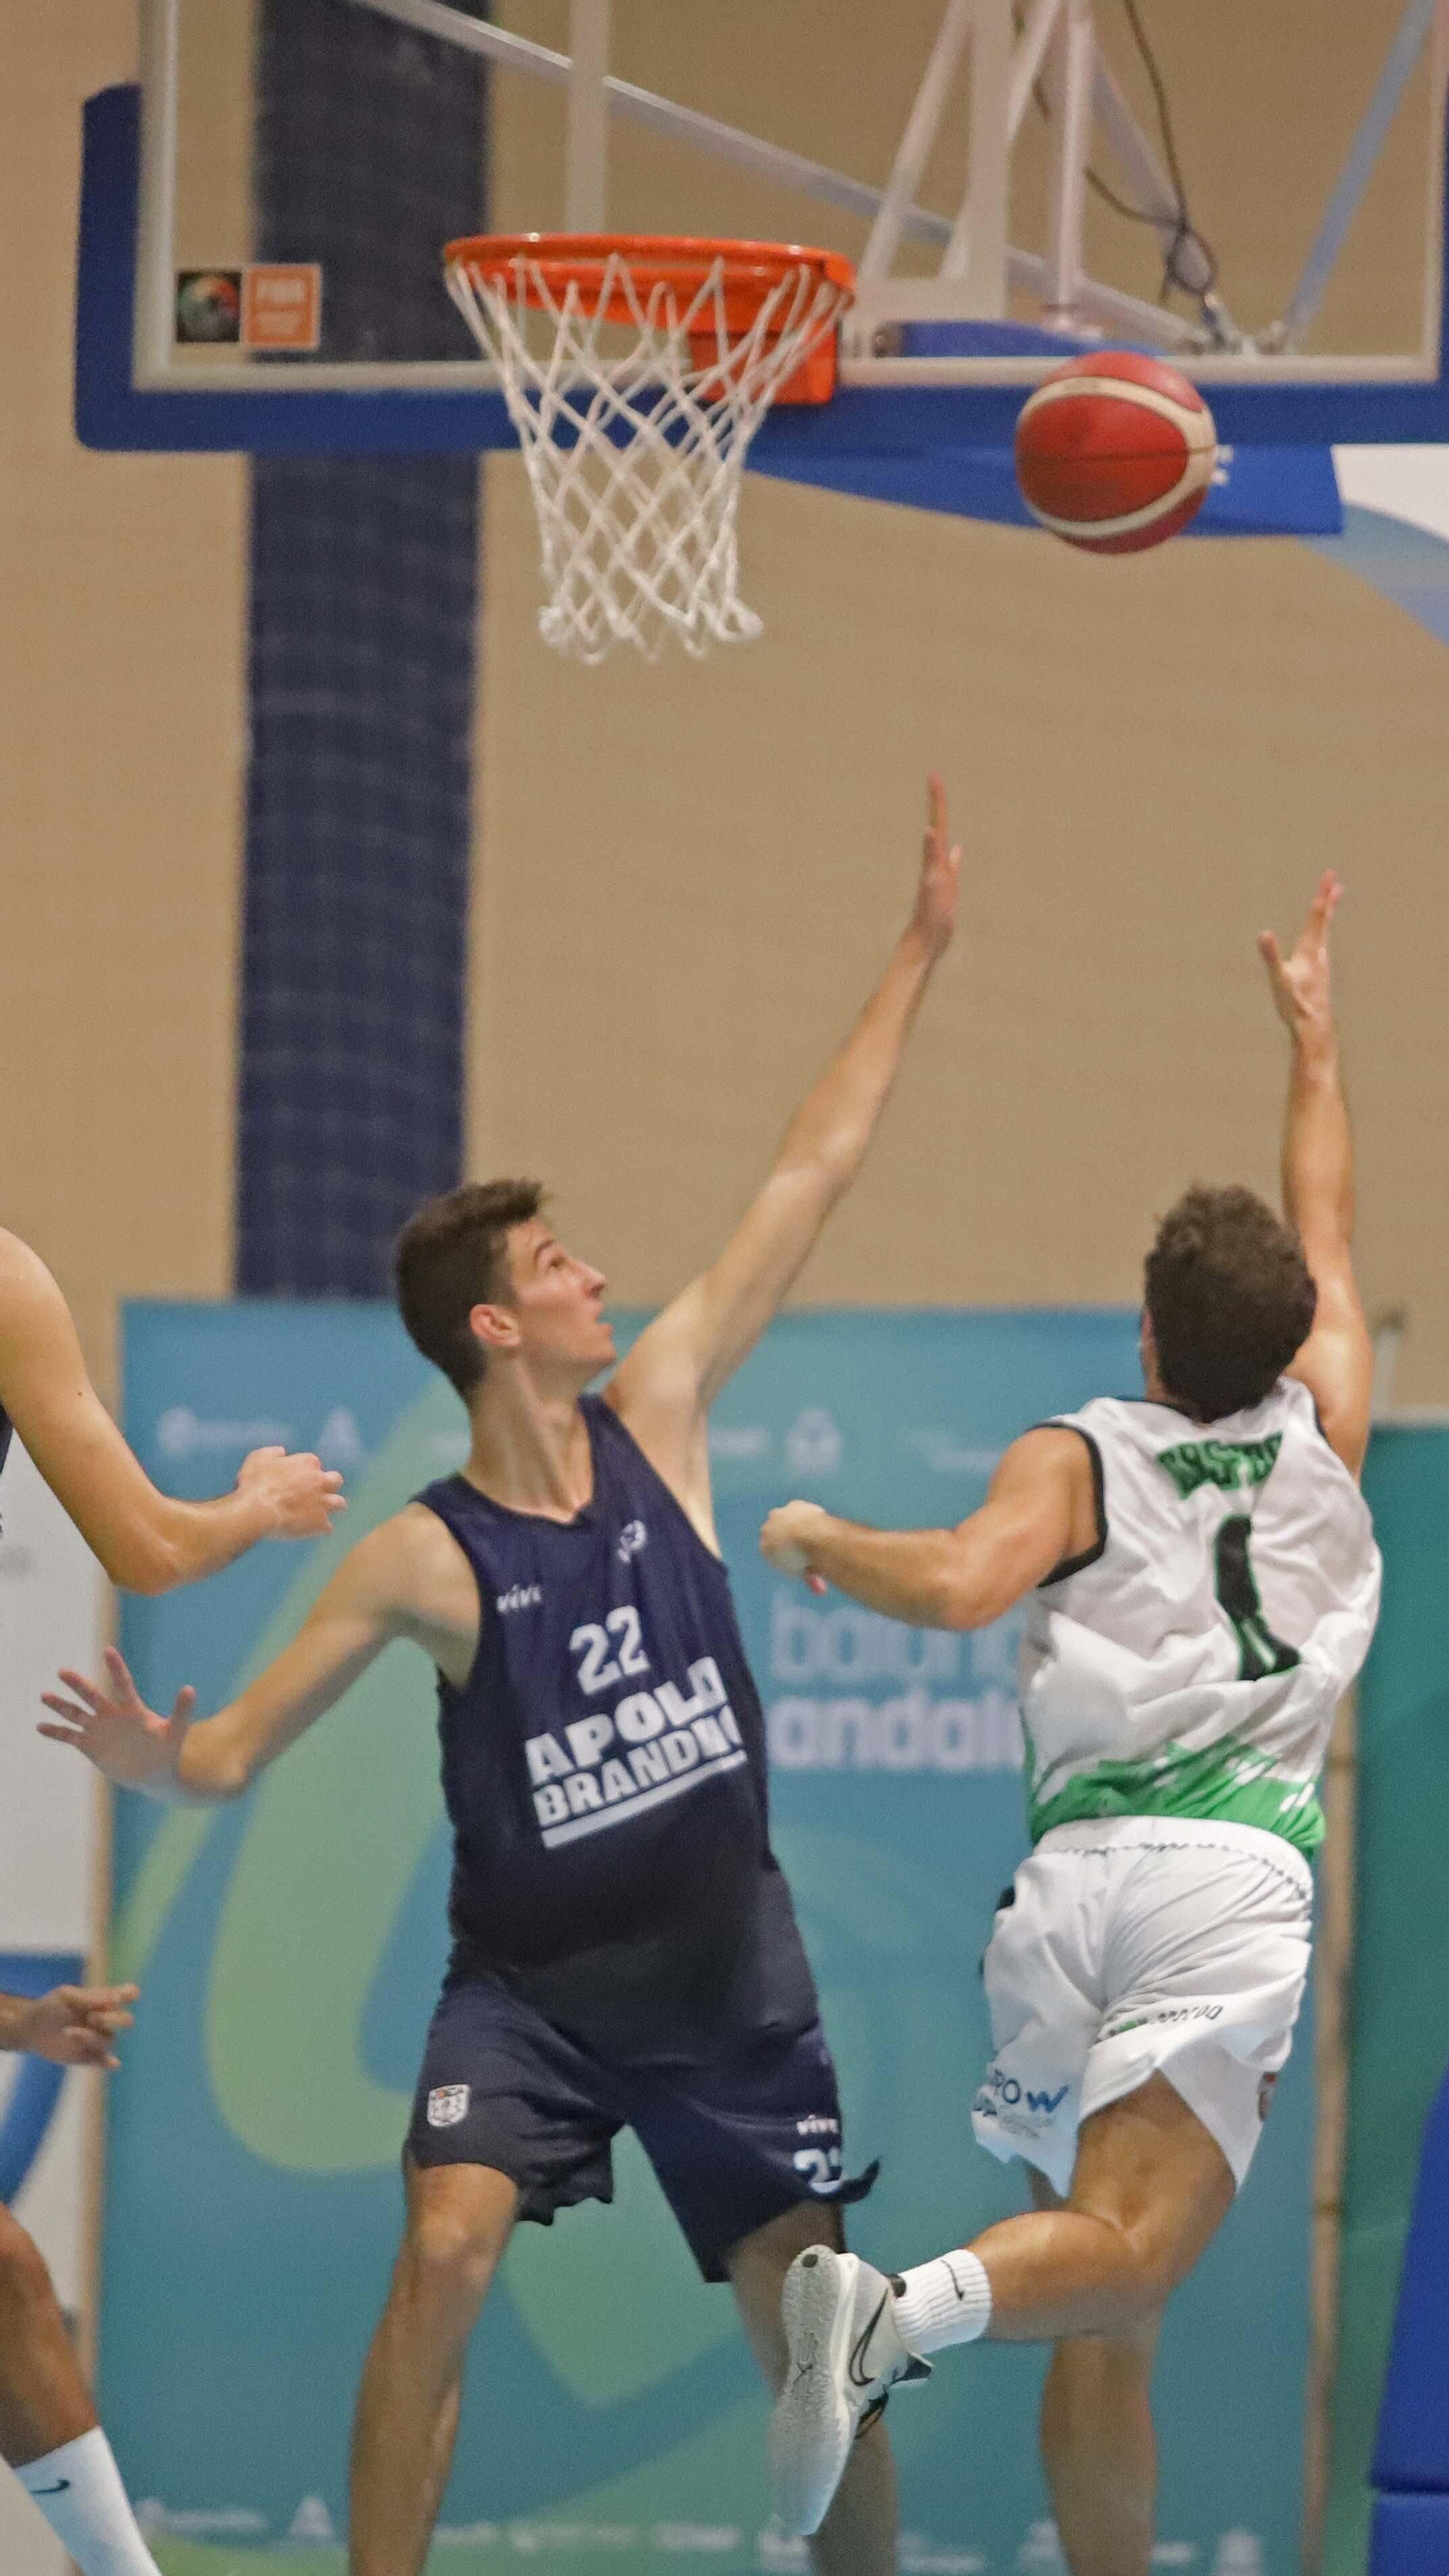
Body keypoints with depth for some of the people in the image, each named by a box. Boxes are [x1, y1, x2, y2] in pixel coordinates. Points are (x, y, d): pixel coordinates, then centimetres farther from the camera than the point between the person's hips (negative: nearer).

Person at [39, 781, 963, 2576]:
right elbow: (238, 1745, -10)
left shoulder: (656, 1417, -2)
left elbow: (811, 1172, 1)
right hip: (529, 1978, -3)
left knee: (812, 2322, 5)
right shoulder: (426, 1557, -11)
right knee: (446, 2248, -24)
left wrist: (918, 950, 2)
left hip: (724, 1967, 3)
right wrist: (154, 1759, -34)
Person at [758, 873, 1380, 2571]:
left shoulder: (1077, 1459, 9)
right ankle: (915, 2307, -46)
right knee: (1129, 2252, -20)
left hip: (1071, 1867, 2)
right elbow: (1327, 1239, 32)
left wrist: (821, 1540, 9)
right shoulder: (1320, 1443, 15)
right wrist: (1313, 1043, 45)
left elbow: (962, 1585, -11)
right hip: (1231, 1865, -2)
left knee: (1106, 2321, 9)